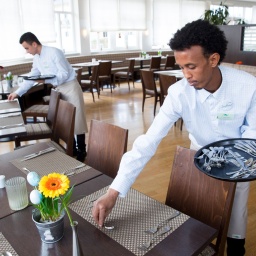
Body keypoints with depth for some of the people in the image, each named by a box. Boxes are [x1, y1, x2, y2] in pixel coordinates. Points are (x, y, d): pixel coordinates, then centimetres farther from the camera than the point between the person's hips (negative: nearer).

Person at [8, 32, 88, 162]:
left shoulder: (54, 52, -19)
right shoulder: (36, 59, 6)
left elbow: (65, 74, -21)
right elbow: (31, 78, 13)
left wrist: (46, 81, -30)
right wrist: (17, 92, 9)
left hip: (70, 86, -8)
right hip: (58, 88, 8)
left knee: (76, 119, -2)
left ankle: (82, 151, 7)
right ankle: (72, 149, 22)